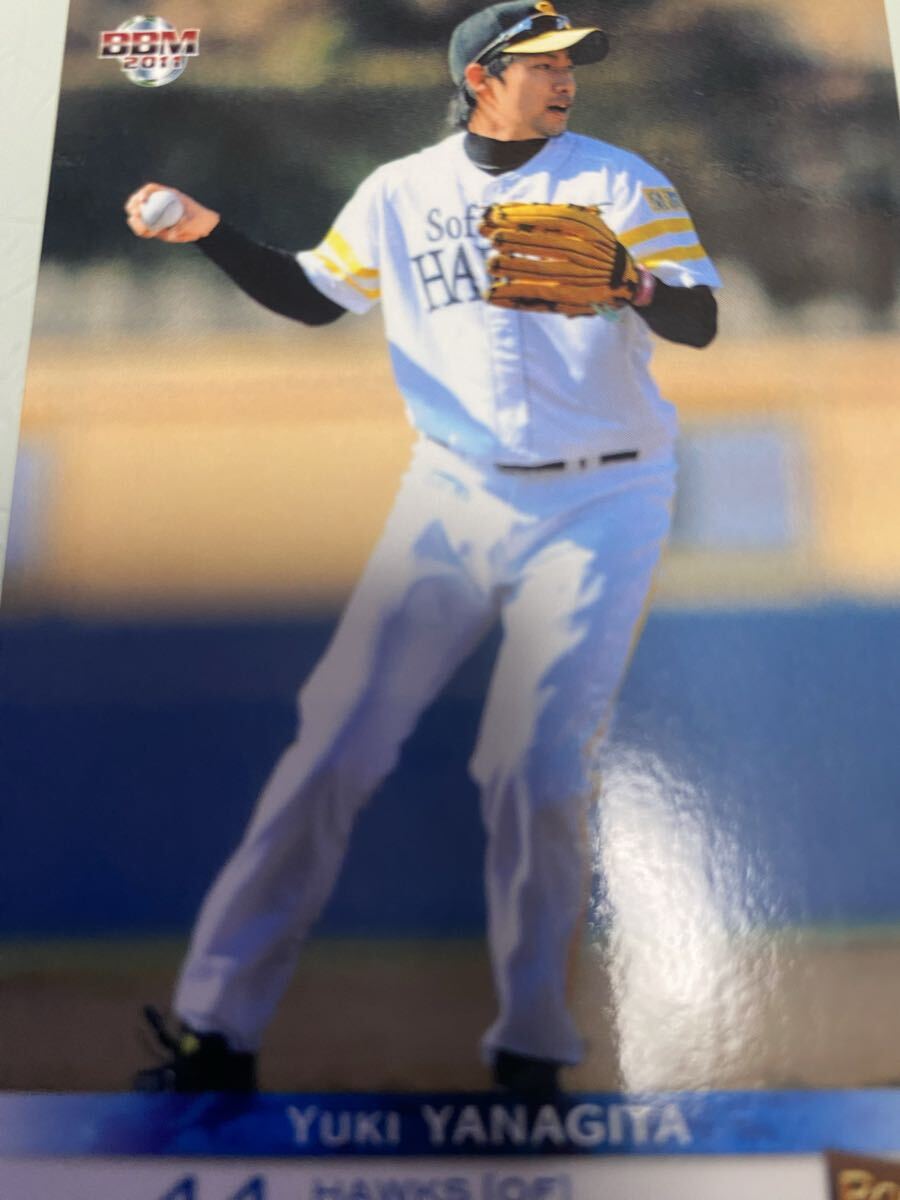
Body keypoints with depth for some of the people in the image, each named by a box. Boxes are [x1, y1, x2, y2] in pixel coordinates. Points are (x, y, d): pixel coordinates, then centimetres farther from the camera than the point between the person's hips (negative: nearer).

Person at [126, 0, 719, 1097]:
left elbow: (699, 321, -6)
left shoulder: (619, 182, 1)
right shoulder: (401, 191, 9)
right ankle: (219, 1028, 5)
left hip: (598, 506, -2)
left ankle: (530, 1055, 11)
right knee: (336, 745, -5)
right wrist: (207, 231, 3)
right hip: (453, 496, 2)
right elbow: (312, 296, 17)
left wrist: (626, 281, -27)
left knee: (537, 772, -9)